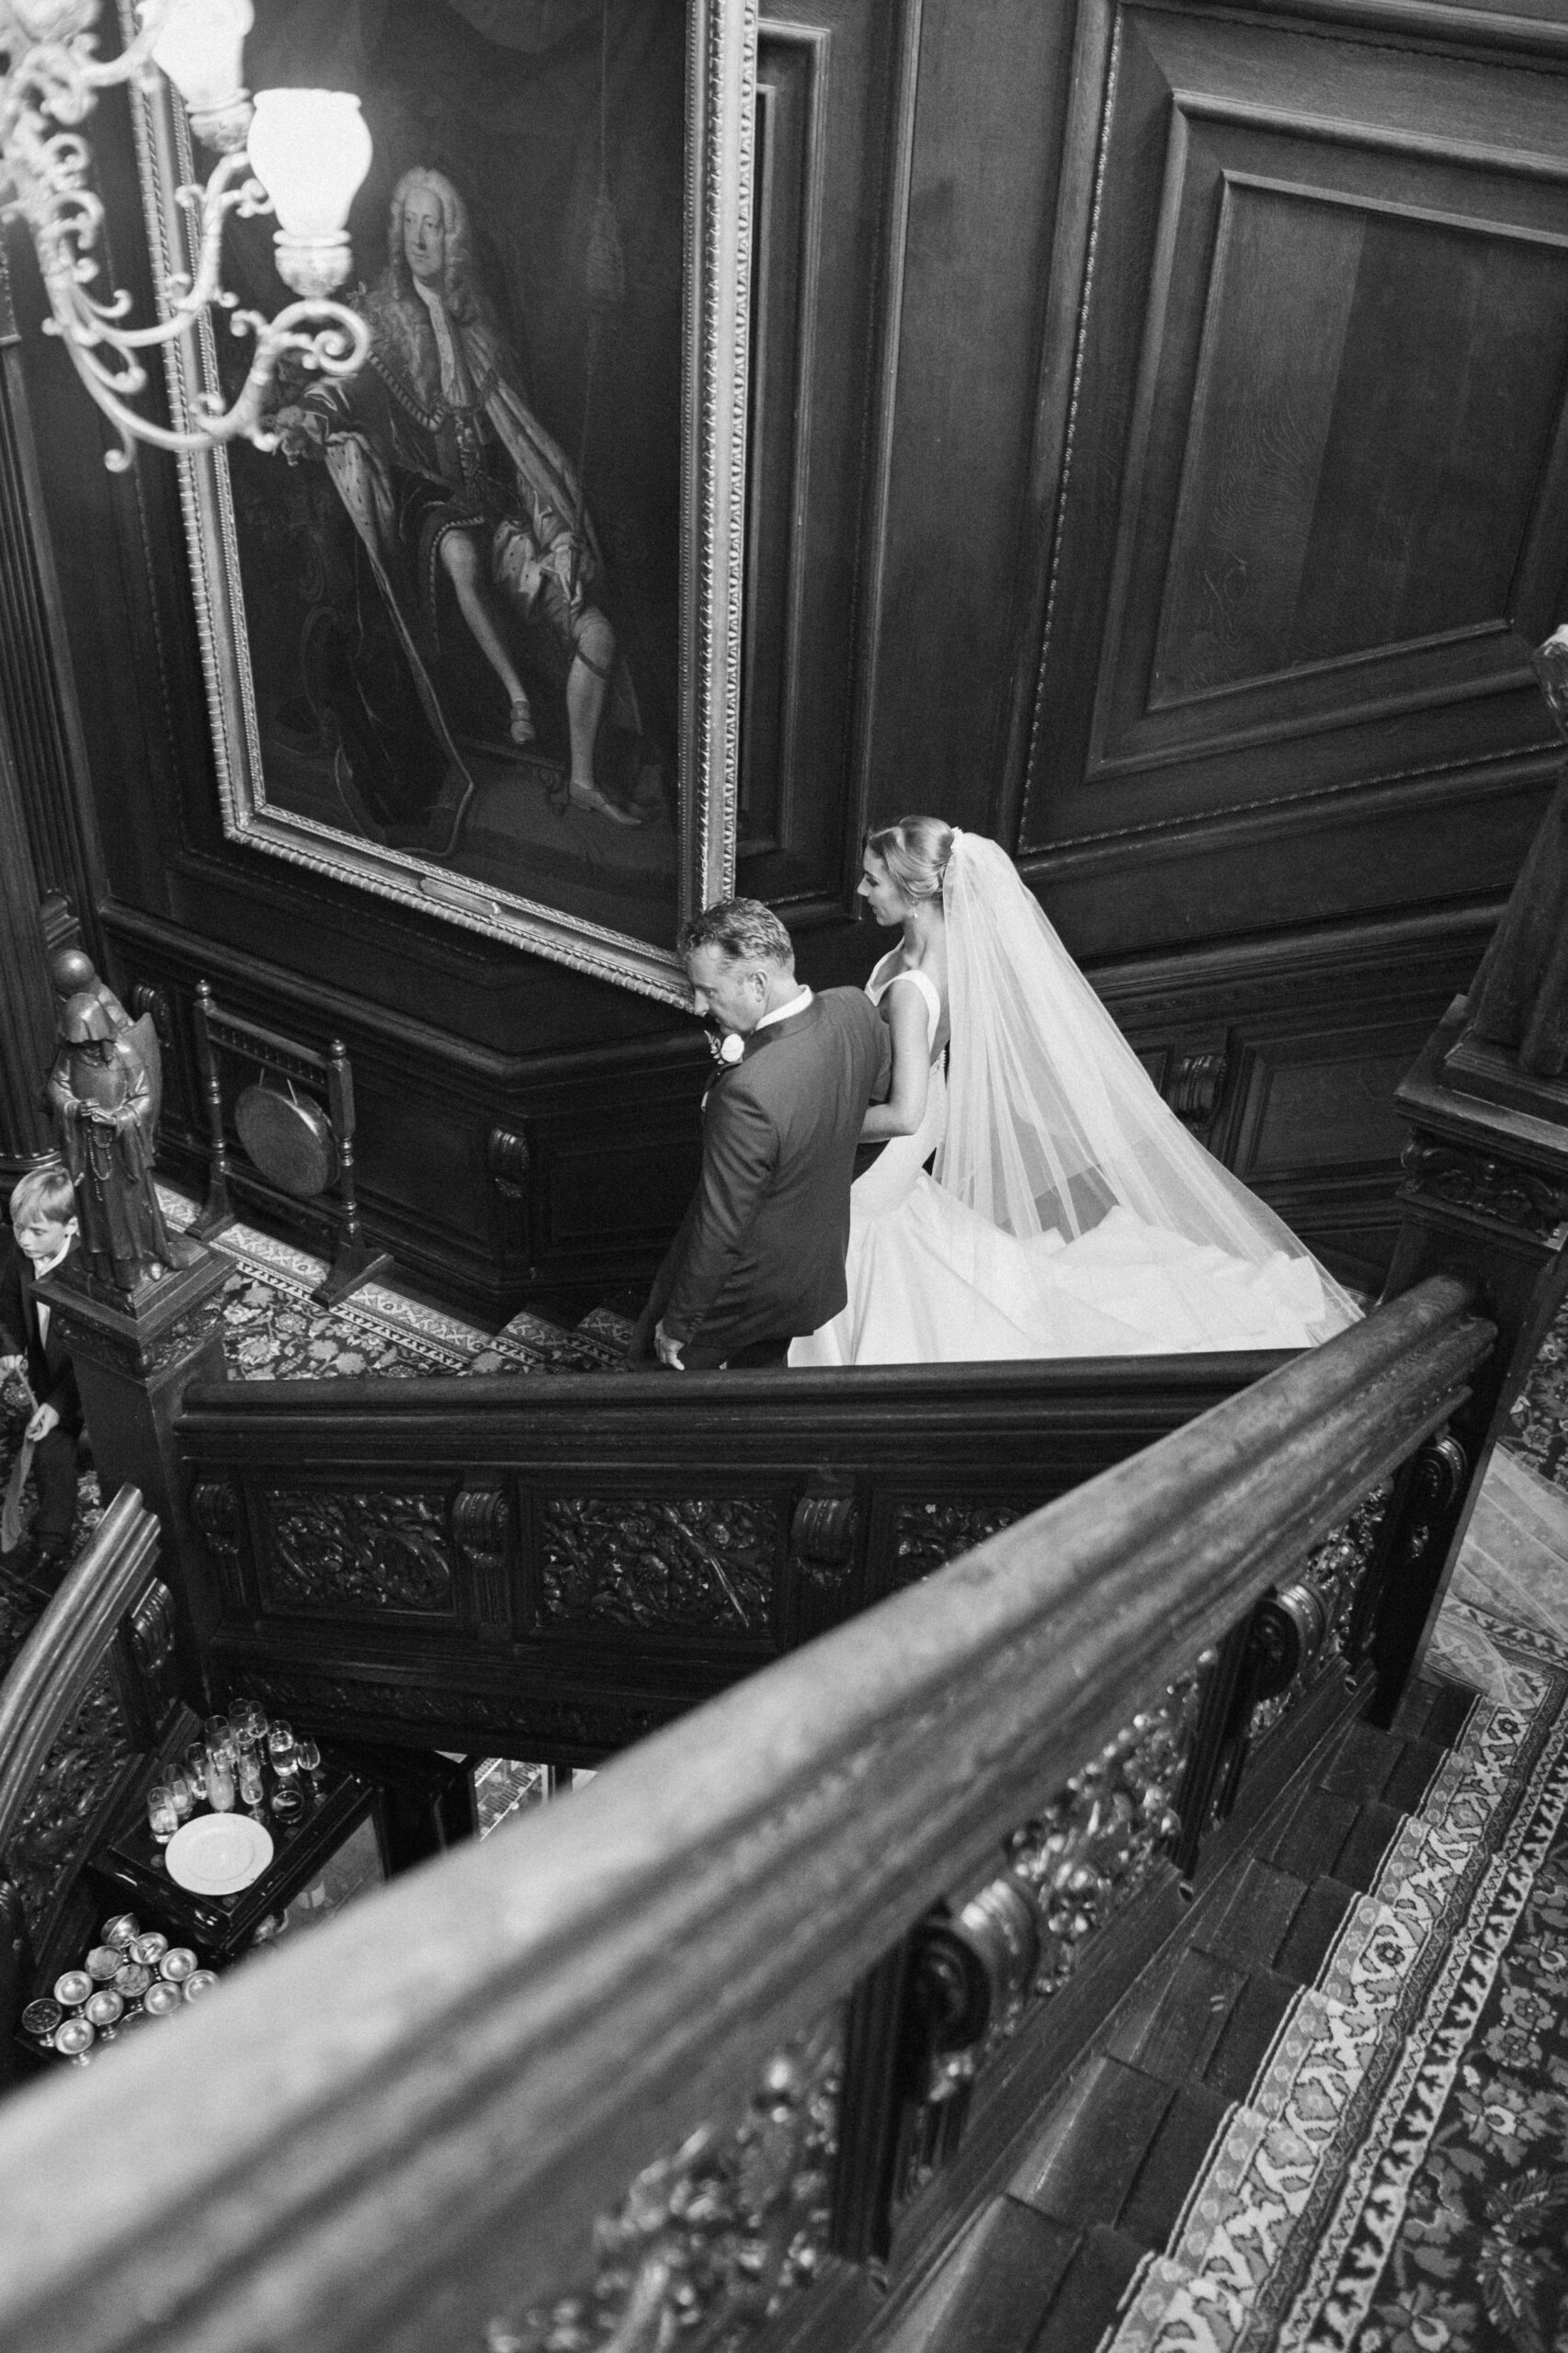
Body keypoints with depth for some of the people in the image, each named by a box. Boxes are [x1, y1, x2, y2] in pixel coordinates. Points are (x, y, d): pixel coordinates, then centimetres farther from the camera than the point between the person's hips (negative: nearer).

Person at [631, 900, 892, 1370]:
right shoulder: (854, 1007, -18)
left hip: (746, 1292, -7)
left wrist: (677, 1325, -15)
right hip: (820, 1265, 7)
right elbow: (884, 1087, 7)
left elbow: (720, 1231, -28)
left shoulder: (747, 1094, -40)